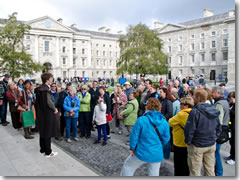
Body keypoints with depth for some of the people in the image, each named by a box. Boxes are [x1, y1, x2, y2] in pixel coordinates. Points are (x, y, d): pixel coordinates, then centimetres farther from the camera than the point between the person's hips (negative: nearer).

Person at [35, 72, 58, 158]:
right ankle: (48, 152, 9)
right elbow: (49, 102, -23)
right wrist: (54, 109, -6)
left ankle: (42, 149, 32)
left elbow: (38, 101, 13)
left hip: (40, 113, 9)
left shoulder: (39, 88, 8)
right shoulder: (46, 88, -20)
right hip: (47, 113, -9)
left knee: (42, 131, 19)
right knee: (47, 133, 0)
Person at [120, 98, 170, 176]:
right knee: (154, 174, 20)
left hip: (142, 153, -3)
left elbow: (134, 135, -13)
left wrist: (132, 148, 2)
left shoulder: (141, 120, -18)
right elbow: (166, 139, 0)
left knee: (127, 166, 22)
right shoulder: (165, 122, -8)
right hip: (157, 155, 4)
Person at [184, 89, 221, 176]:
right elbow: (218, 128, 11)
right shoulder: (214, 111, 2)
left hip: (197, 146, -6)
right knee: (210, 170, 19)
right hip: (211, 145, 7)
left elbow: (189, 130, -20)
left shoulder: (195, 111, -21)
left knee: (195, 171, 8)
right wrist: (214, 138, 19)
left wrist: (188, 142, -6)